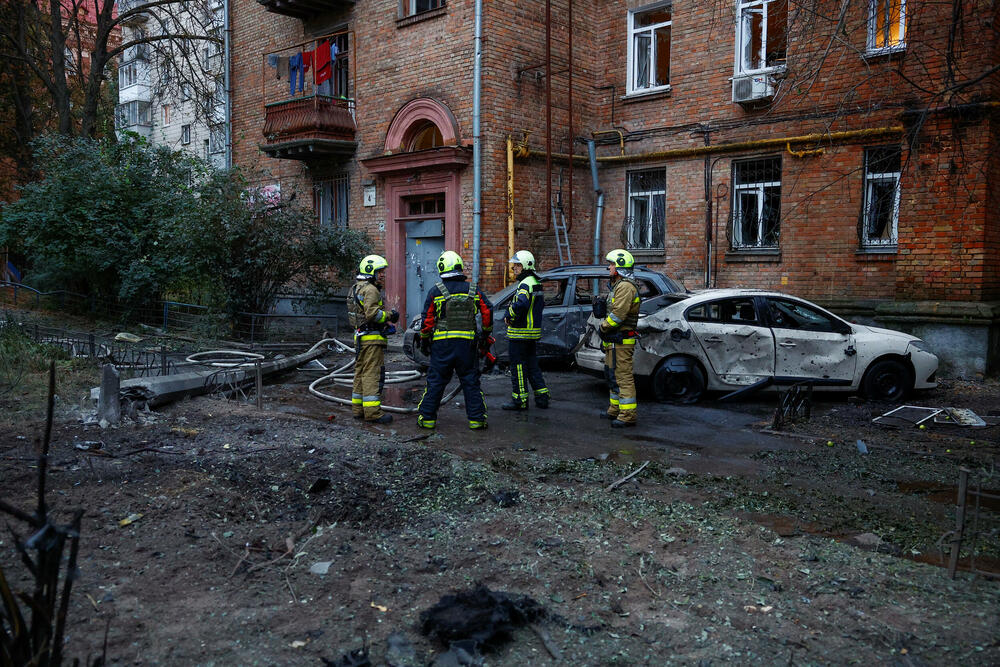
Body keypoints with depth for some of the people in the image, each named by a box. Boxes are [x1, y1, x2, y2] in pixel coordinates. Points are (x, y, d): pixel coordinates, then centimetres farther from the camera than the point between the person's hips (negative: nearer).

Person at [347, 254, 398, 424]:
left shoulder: (358, 288, 20)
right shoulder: (370, 290, -14)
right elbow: (372, 313, -25)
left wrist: (386, 322, 14)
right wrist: (389, 316, -11)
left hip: (360, 337, 10)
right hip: (372, 338, -10)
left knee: (361, 373, 14)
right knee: (373, 374, -9)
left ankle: (358, 409, 21)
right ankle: (372, 412, -8)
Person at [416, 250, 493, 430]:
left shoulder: (435, 291, -2)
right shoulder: (473, 290, 4)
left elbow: (427, 319, -1)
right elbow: (487, 311, 3)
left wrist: (424, 340, 10)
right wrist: (486, 333, 17)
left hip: (442, 343, -1)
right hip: (467, 343, 1)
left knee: (435, 381, 7)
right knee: (470, 381, 8)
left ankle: (427, 418, 12)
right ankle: (477, 418, 10)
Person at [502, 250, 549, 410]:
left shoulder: (525, 284, -17)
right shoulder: (536, 283, 16)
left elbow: (521, 304, -34)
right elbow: (541, 304, 25)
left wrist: (509, 315, -19)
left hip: (520, 334, -10)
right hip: (534, 332, 10)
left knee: (518, 367, -2)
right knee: (532, 366, 15)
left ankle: (520, 400, 3)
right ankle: (542, 397, 18)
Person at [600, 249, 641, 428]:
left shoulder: (625, 287, -16)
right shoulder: (618, 285, 20)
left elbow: (618, 314, -23)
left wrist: (603, 327, -11)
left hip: (621, 341, -11)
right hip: (614, 340, 11)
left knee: (623, 376, -11)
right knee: (613, 374, 19)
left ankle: (628, 415, -10)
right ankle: (615, 410, 29)